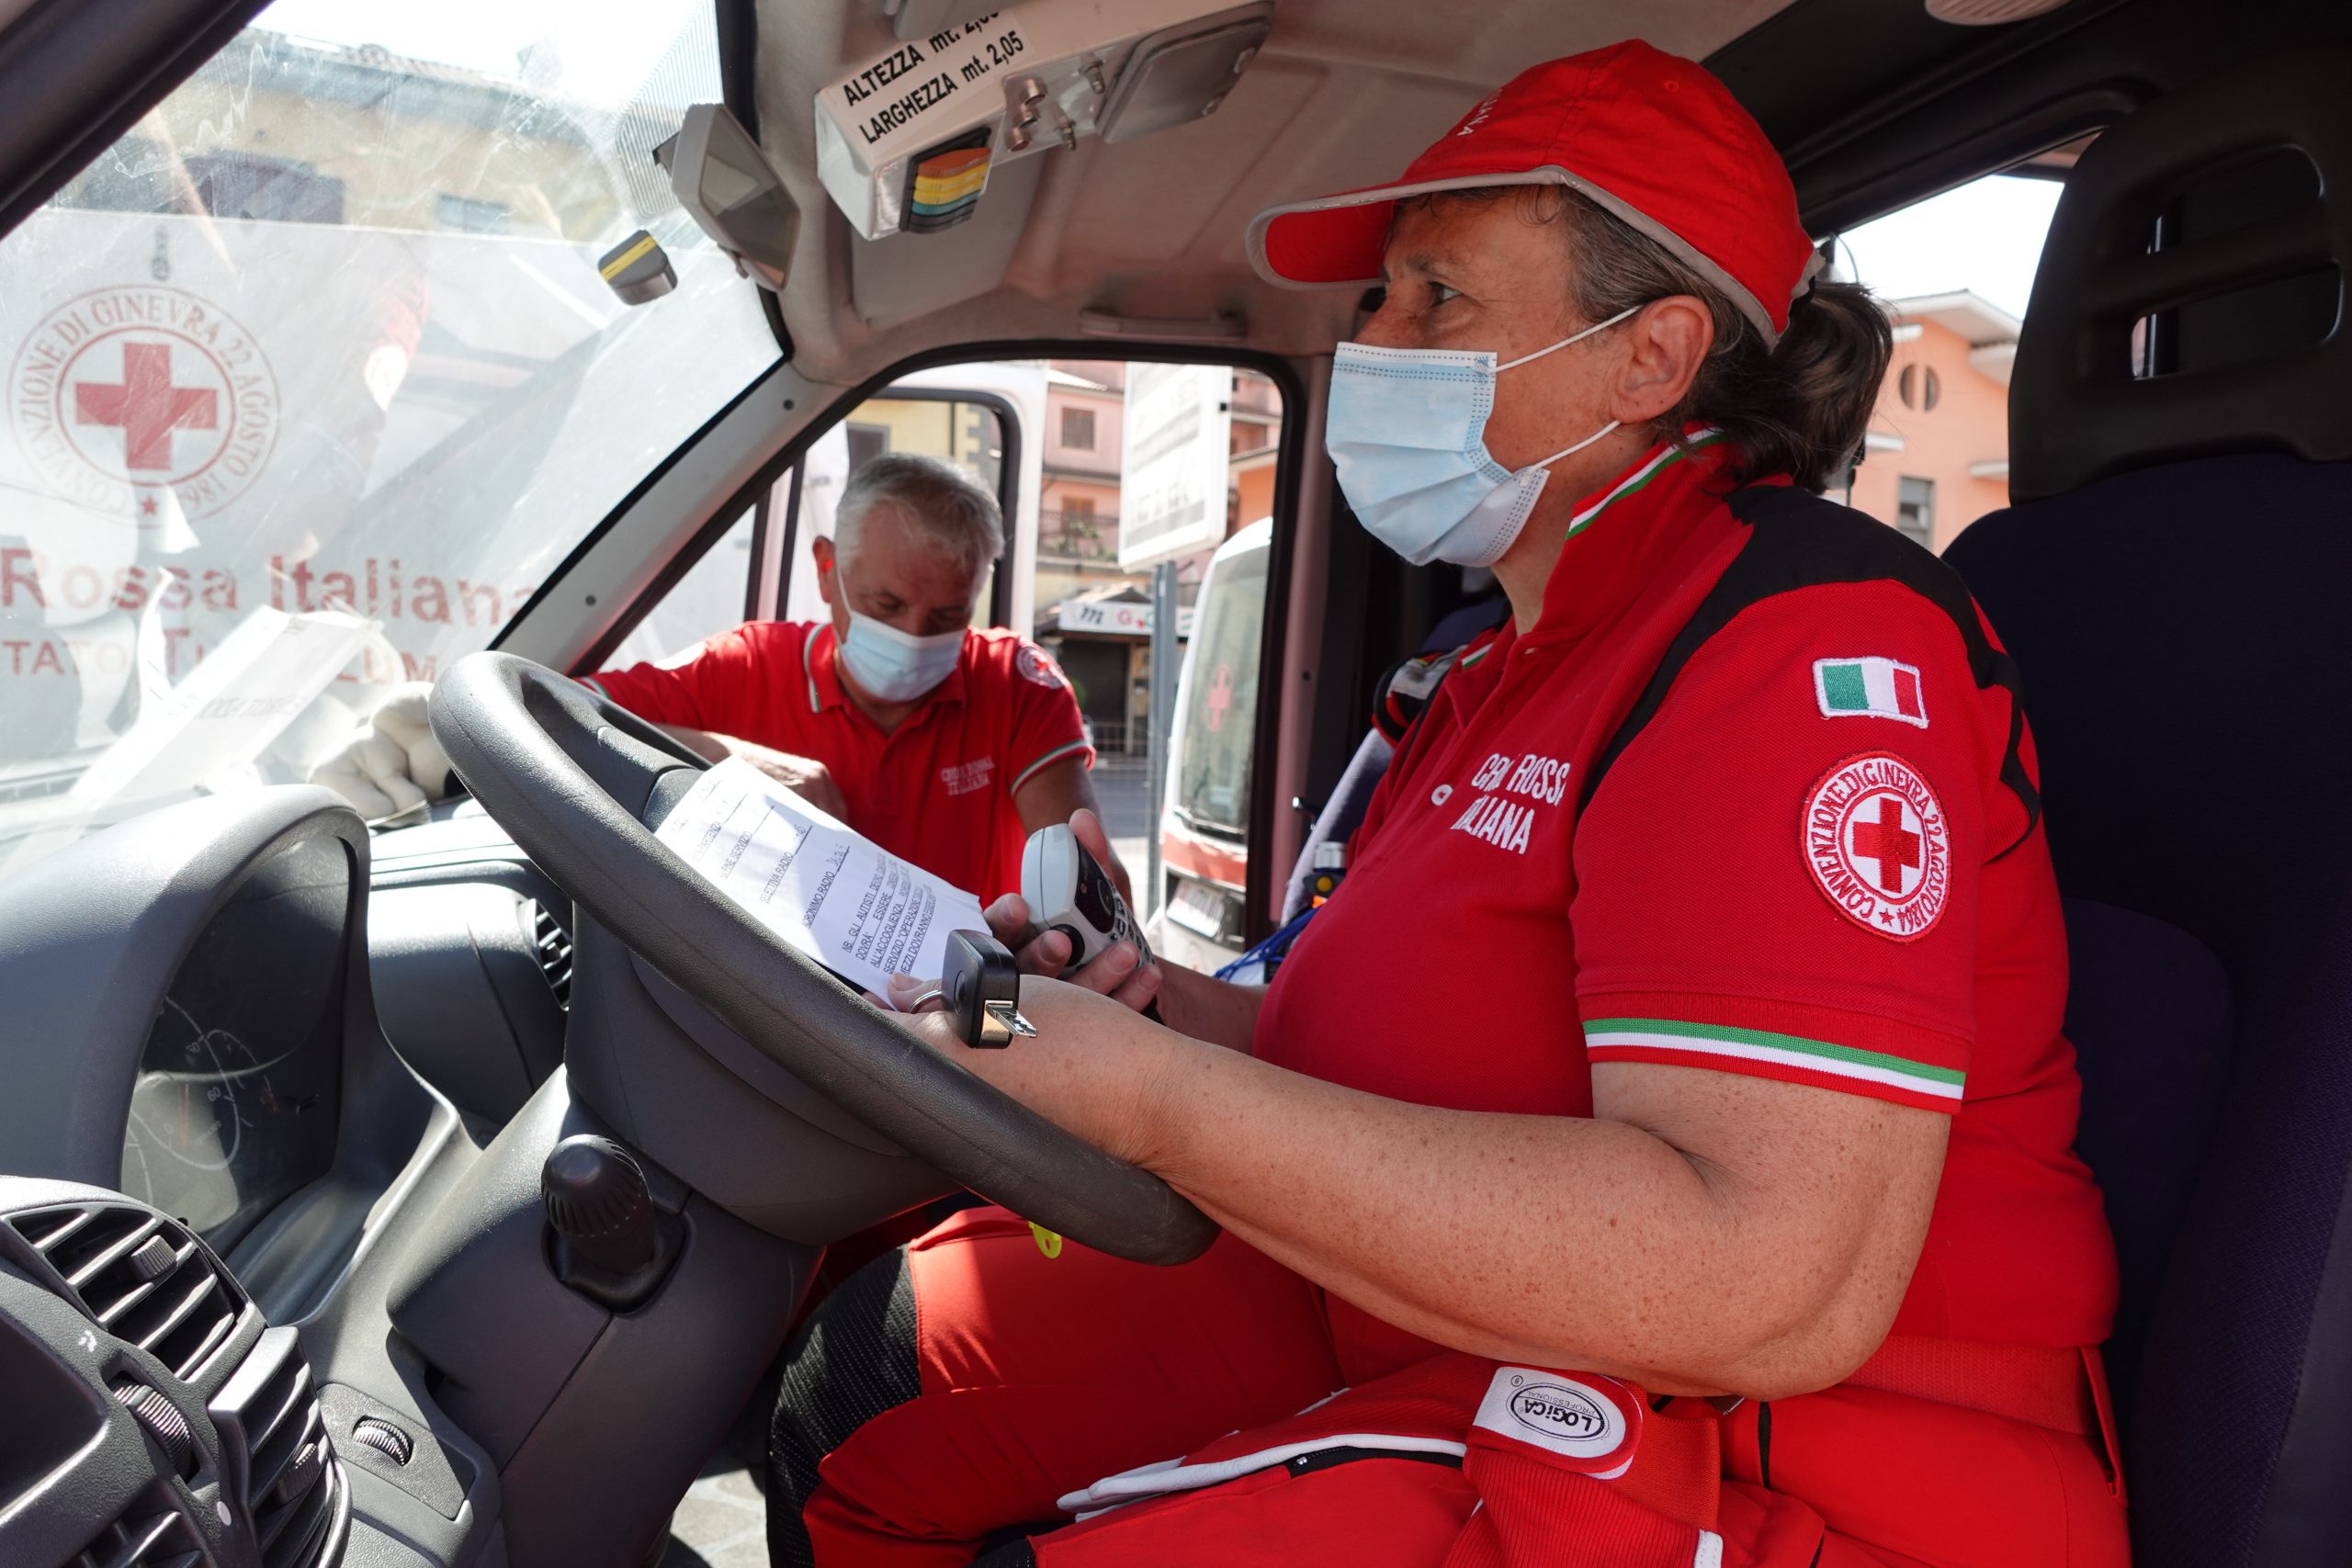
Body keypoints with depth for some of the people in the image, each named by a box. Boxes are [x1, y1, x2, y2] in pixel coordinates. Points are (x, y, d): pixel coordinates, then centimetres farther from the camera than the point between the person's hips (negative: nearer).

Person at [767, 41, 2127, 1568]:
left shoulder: (1807, 638, -19)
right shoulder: (1526, 666, 13)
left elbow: (1769, 1289, -30)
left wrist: (1140, 1092, -26)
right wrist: (1142, 1003, 1)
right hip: (1425, 1340, 9)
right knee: (873, 1375, 7)